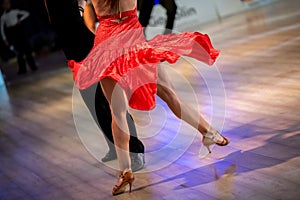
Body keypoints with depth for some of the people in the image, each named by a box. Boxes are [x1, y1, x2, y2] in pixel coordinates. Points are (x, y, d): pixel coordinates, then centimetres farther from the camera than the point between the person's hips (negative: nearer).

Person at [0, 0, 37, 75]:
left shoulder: (15, 11, 8)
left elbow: (27, 13, 10)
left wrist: (20, 19, -5)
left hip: (19, 30, 0)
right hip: (11, 33, 0)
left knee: (27, 49, -3)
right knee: (19, 52, -2)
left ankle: (32, 66, 3)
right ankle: (22, 69, 1)